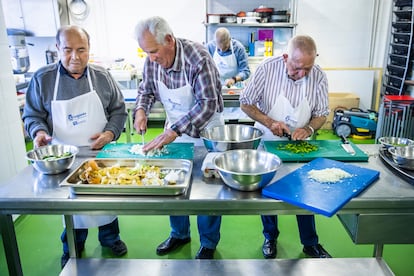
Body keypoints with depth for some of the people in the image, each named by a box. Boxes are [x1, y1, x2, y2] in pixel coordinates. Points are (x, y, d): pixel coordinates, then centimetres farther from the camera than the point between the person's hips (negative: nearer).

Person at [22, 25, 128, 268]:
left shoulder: (102, 76, -1)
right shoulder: (42, 78, -4)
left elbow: (118, 109, 3)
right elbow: (33, 114, 2)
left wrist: (110, 133, -12)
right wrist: (39, 131, -19)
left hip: (101, 153, 1)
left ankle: (110, 236, 39)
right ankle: (73, 245, 38)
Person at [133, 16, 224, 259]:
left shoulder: (198, 57, -26)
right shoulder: (152, 61, -8)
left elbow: (207, 103, -31)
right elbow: (146, 90, 9)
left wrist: (173, 132, -35)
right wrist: (141, 109, -13)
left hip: (205, 129, -5)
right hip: (174, 129, 5)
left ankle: (208, 244, 26)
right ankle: (180, 234, 36)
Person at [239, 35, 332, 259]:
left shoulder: (319, 77, -15)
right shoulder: (267, 68, -21)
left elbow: (322, 114, -4)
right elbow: (246, 103, -13)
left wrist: (308, 128, -24)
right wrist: (269, 122, -25)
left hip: (299, 145, 2)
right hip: (267, 141, -1)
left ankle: (310, 244, 32)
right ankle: (270, 237, 35)